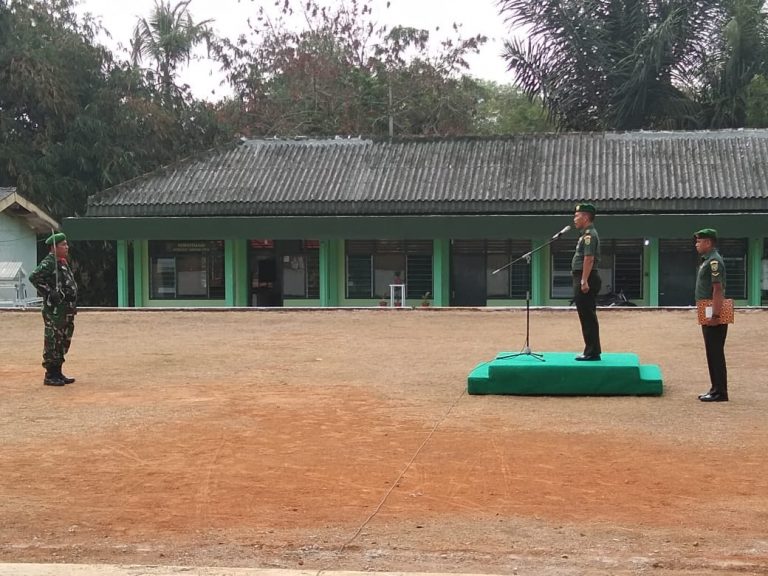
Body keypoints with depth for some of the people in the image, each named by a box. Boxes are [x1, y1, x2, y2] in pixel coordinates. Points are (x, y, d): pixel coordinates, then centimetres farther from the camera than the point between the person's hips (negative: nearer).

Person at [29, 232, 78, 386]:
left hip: (67, 310, 9)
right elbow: (34, 277, -24)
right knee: (53, 342, -5)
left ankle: (57, 373, 21)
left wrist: (73, 305, 19)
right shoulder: (48, 263, -12)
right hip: (54, 310, -9)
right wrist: (49, 293, -24)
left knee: (64, 342, 13)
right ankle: (50, 376, 0)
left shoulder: (63, 263, 17)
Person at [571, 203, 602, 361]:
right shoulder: (586, 234, 18)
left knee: (587, 317, -8)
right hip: (583, 279, 11)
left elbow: (589, 259, -22)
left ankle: (592, 352, -5)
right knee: (588, 317, 13)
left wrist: (584, 281, -26)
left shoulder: (589, 234, -14)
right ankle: (592, 351, 19)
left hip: (585, 279, -11)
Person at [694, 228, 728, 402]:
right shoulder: (706, 260, 16)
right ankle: (715, 389, 21)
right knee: (712, 353, 14)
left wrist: (715, 316, -25)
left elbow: (718, 289, -22)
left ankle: (720, 392, -2)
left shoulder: (714, 261, -15)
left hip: (714, 317, -10)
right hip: (707, 315, 10)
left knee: (715, 353, -6)